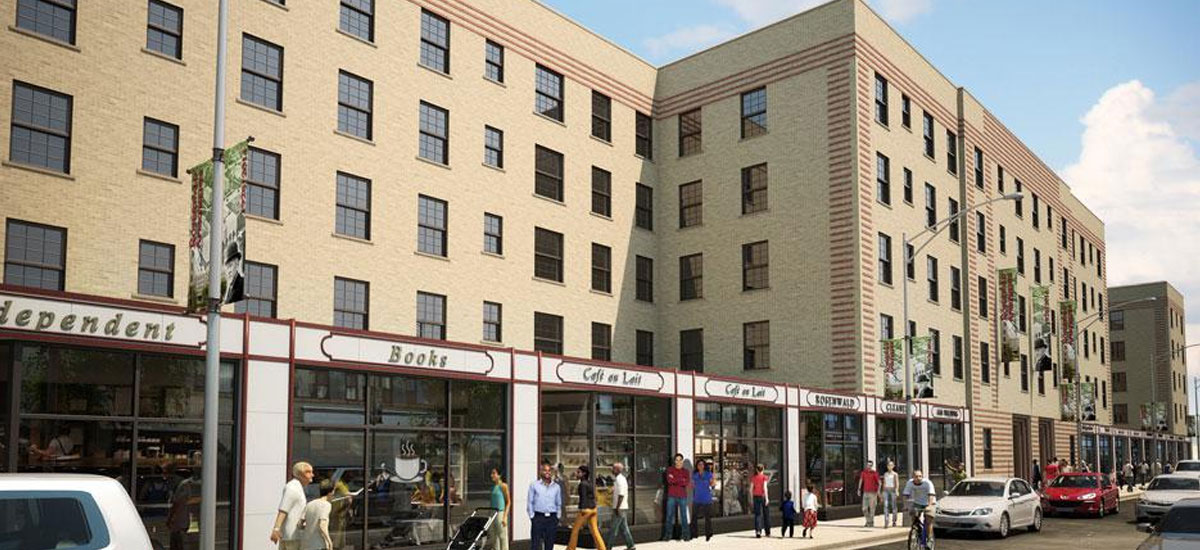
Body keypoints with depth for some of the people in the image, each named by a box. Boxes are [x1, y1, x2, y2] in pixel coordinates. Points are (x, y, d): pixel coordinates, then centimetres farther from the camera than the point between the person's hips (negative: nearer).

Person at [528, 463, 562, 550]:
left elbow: (559, 504, 15)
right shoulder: (534, 485, 5)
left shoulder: (557, 487, 11)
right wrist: (532, 516, -4)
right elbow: (530, 502, 4)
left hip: (552, 518, 2)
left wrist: (557, 517, 6)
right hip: (538, 517, -2)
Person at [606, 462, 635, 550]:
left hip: (620, 508, -10)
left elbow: (621, 495, -22)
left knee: (613, 529, -4)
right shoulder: (617, 479, 15)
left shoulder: (620, 480, -16)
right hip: (622, 508, 10)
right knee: (623, 528, 13)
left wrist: (617, 508, -23)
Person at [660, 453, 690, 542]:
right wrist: (682, 480, -11)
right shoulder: (670, 469, 6)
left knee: (683, 516, 0)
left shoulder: (685, 471, 9)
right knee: (669, 515, -2)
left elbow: (687, 483, -8)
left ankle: (686, 535, 5)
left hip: (682, 496, 1)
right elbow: (669, 480, -12)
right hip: (672, 496, -1)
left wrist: (675, 480, -11)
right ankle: (667, 535, 2)